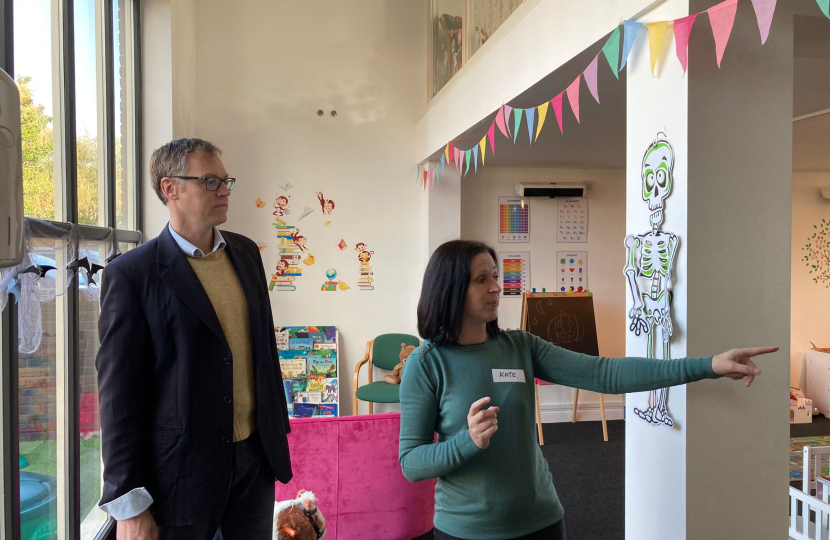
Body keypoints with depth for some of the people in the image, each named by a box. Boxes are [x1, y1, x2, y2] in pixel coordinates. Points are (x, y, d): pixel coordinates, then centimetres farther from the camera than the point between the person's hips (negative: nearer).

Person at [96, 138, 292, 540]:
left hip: (256, 457, 5)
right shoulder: (132, 274, -12)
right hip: (183, 469, -5)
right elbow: (119, 393, -12)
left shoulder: (245, 252, 6)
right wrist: (128, 506, -11)